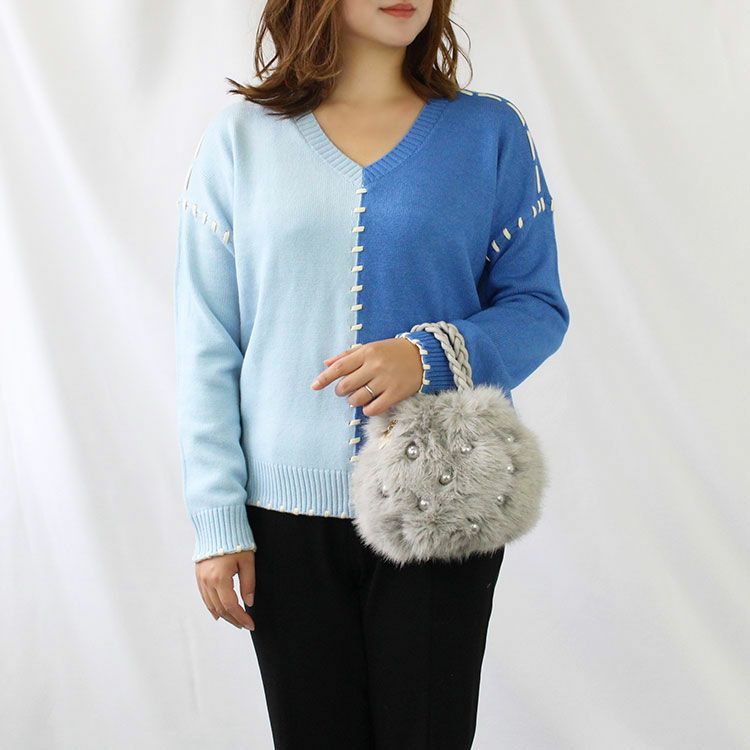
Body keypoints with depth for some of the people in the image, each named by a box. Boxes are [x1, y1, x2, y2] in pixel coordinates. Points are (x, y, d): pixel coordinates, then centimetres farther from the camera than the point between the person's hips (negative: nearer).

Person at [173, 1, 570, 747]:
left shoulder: (489, 132, 2)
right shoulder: (239, 137, 2)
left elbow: (538, 307, 2)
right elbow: (206, 344, 1)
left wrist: (432, 356, -18)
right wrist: (217, 518, -3)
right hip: (287, 515, 0)